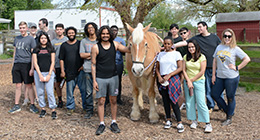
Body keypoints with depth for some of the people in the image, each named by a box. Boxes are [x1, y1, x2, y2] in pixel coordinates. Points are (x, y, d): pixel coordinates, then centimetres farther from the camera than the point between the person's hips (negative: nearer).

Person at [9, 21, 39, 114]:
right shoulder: (16, 38, 14)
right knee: (18, 86, 9)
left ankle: (32, 105, 10)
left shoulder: (30, 39, -2)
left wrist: (32, 68, -10)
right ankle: (16, 105, 17)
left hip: (26, 64, -4)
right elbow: (15, 52, 21)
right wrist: (13, 65, 16)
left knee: (28, 85, 1)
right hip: (17, 64, 5)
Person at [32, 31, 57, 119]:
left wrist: (49, 74, -6)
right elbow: (35, 63, 3)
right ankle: (43, 109, 17)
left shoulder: (51, 49, 8)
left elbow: (53, 62, 3)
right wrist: (40, 75, -7)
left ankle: (53, 110, -2)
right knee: (40, 92, 5)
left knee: (50, 92, -7)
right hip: (38, 73, 2)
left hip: (49, 73, -2)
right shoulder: (36, 49, 9)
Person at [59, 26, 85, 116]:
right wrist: (62, 71, 4)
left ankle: (86, 107, 10)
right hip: (69, 72, 1)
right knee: (70, 91, 5)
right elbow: (61, 59, 10)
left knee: (84, 89, -1)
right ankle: (70, 107, 18)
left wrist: (83, 65, -3)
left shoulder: (80, 44, 7)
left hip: (80, 71, -1)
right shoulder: (64, 45, 11)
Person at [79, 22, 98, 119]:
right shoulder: (84, 41, 10)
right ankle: (89, 111, 13)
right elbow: (82, 55, 0)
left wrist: (90, 55, -7)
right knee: (89, 91, 3)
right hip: (88, 70, 0)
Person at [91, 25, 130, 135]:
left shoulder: (115, 44, 1)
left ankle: (114, 123, 23)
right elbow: (93, 64, -5)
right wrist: (94, 81, -8)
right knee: (101, 101, 4)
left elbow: (128, 50, 3)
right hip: (100, 78, -2)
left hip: (113, 77, 3)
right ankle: (101, 124, 16)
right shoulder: (95, 47, -7)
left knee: (113, 100, 10)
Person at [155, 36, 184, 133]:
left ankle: (179, 123, -2)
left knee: (173, 101, -9)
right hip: (163, 80, 4)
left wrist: (169, 75, -15)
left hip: (173, 79, -4)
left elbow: (180, 68, -7)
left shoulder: (176, 54, -2)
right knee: (165, 101, 9)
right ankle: (168, 121, 22)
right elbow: (157, 68, 13)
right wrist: (159, 77, -6)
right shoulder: (160, 54, 10)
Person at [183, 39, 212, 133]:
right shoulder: (186, 57, 6)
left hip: (199, 82, -4)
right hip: (188, 81, 4)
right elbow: (184, 70, 3)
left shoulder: (202, 57, -4)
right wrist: (188, 81, -8)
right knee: (189, 102, 6)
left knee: (201, 103, -7)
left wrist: (192, 80, -8)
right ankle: (194, 121, 20)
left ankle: (208, 123, 1)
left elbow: (202, 71, -9)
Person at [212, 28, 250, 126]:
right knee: (215, 95, 9)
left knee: (230, 98, 5)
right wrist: (213, 75, 8)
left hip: (231, 77, -5)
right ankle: (228, 111, 30)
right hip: (220, 77, 5)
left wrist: (237, 68, -11)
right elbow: (215, 61, 11)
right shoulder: (219, 47, 6)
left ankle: (229, 118, 23)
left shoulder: (235, 49, -7)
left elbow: (247, 59, -8)